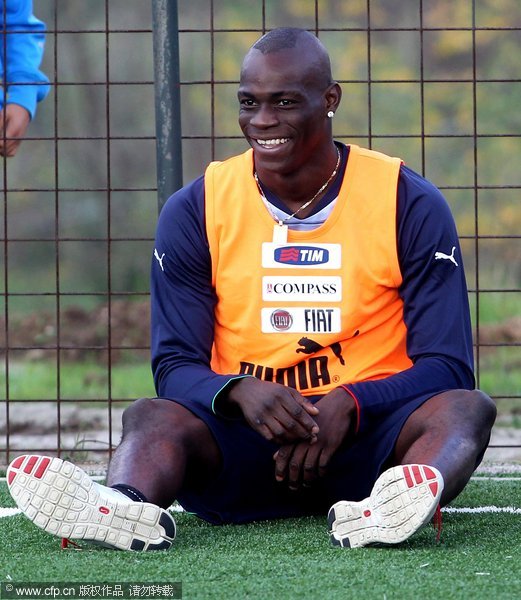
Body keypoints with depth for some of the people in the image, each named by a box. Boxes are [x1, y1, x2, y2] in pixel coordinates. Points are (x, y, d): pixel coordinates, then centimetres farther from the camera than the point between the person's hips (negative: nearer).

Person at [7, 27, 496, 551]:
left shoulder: (410, 205, 1)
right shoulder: (195, 210, 5)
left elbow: (448, 369, -2)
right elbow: (175, 365, 2)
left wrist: (348, 405, -22)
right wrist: (240, 391, -23)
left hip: (367, 437, 0)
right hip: (245, 433, 1)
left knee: (468, 408, -30)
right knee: (151, 415, -28)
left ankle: (390, 511, -62)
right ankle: (123, 510, -62)